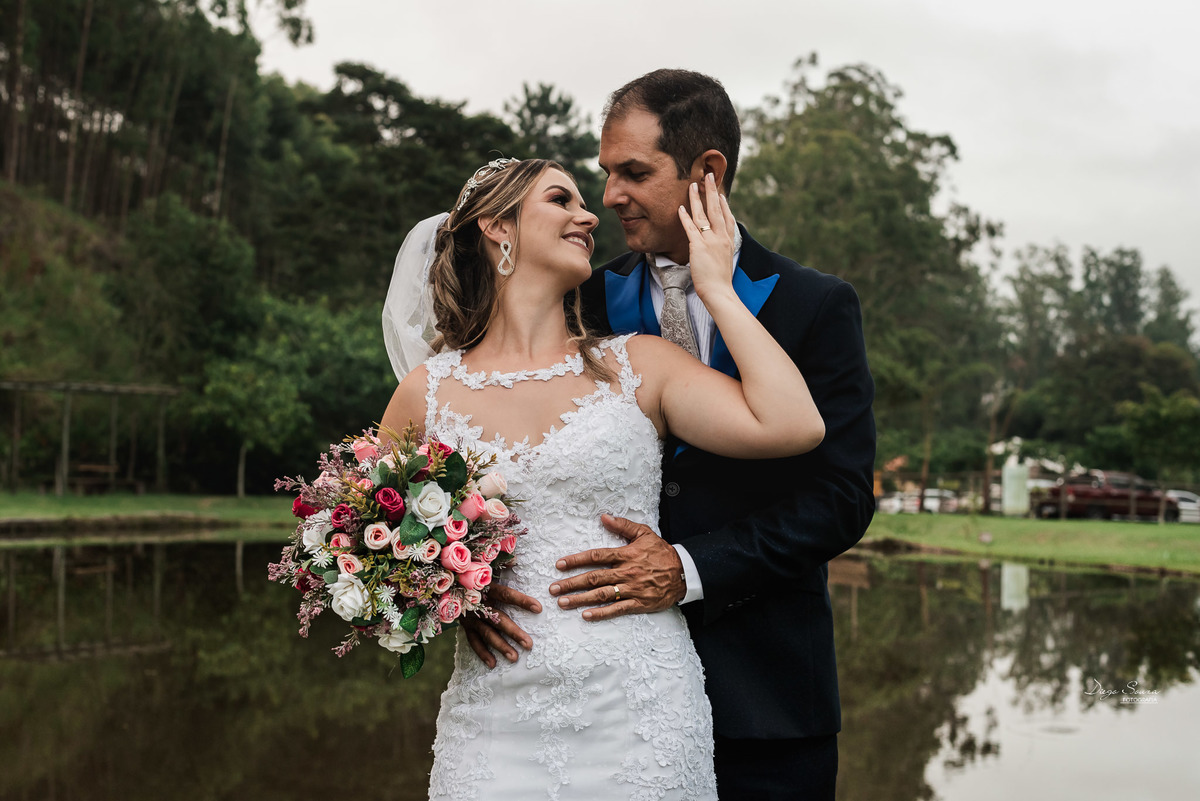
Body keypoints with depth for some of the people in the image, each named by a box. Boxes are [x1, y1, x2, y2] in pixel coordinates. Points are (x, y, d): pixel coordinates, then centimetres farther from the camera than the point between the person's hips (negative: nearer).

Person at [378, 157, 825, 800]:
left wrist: (716, 287, -3)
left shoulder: (636, 366, 2)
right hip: (494, 721, 0)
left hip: (639, 716, 0)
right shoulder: (429, 393, 3)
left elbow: (795, 425, -11)